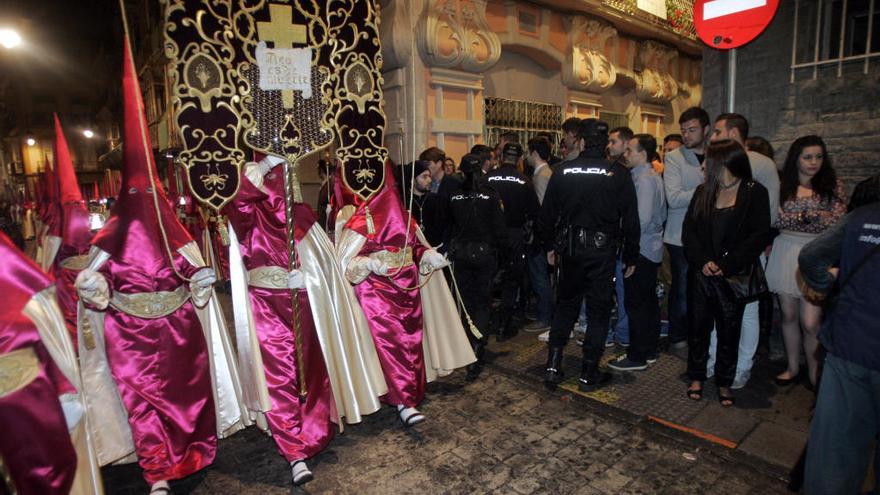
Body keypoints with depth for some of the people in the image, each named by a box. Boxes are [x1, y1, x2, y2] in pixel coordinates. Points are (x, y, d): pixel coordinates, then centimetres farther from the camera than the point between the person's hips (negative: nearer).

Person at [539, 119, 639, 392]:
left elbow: (547, 213, 2)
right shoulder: (618, 175, -5)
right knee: (599, 310, 9)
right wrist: (631, 257, 7)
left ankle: (553, 365, 17)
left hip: (570, 249, 2)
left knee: (565, 305, 16)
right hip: (603, 251, -1)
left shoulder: (563, 172, -2)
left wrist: (550, 246, 15)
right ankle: (589, 374, 16)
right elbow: (631, 220, -2)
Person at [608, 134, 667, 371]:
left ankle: (637, 357, 5)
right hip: (652, 248, 10)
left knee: (636, 304, -3)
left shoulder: (644, 179, -16)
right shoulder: (654, 176, 13)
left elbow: (642, 218, -22)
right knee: (649, 301, 15)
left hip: (641, 251, -10)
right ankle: (649, 350, 27)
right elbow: (662, 214, 18)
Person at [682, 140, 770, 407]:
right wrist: (703, 260, -11)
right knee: (698, 326, 9)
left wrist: (726, 264, -15)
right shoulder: (703, 191, 7)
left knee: (729, 330, 8)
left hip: (733, 276, -3)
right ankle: (696, 377, 25)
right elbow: (688, 230, 3)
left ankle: (724, 383, 25)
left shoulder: (755, 193, -2)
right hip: (701, 274, 3)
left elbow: (759, 235, -8)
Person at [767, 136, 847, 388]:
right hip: (786, 253, 2)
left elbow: (838, 222, -8)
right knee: (789, 315, 12)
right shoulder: (783, 186, 6)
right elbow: (775, 220, -3)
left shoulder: (833, 185, 3)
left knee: (811, 322, -5)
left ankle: (815, 377, 15)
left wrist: (793, 215, -12)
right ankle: (793, 367, 28)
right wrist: (812, 216, -8)